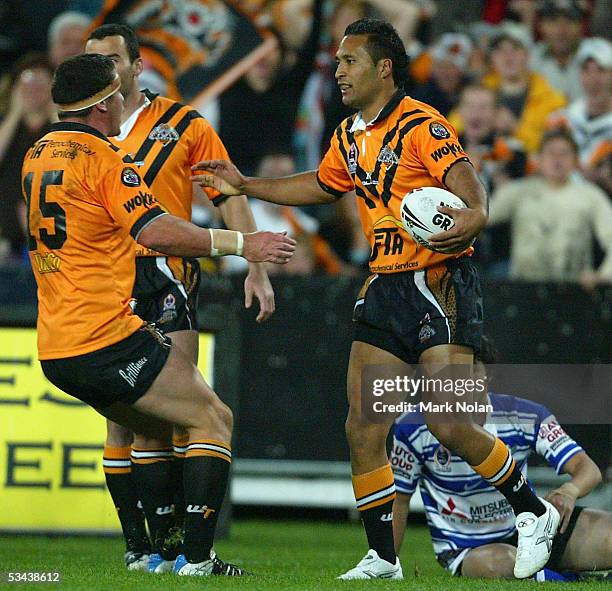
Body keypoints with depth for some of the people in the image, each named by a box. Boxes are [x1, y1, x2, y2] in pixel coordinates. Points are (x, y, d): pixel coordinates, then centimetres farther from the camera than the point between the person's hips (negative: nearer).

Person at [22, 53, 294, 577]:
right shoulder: (105, 159, -12)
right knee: (213, 421, -2)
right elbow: (157, 232, -24)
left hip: (56, 350, 9)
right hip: (108, 339, -9)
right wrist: (243, 244, -18)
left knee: (158, 429, 23)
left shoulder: (35, 157, 14)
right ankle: (196, 559, -12)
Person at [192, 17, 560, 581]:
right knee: (363, 427, 1)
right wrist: (246, 186, 31)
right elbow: (321, 185, 32)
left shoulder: (422, 125, -12)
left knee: (449, 427, -14)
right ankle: (383, 559, 10)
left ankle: (534, 513, 7)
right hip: (384, 288, 8)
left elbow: (466, 181, -25)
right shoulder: (349, 137, 13)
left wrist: (475, 216, -46)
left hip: (439, 284, -8)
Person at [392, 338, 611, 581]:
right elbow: (399, 500, 0)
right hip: (465, 550, -2)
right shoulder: (413, 428, -11)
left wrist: (568, 492, -38)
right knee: (500, 563, -40)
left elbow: (588, 469, -14)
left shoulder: (525, 416, -8)